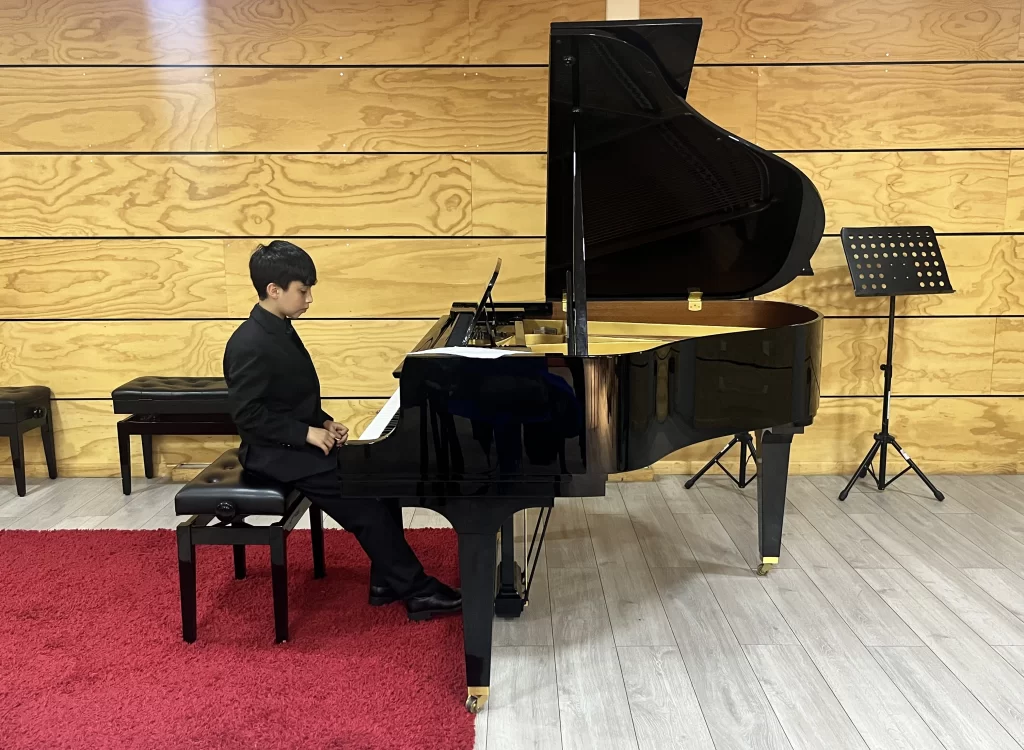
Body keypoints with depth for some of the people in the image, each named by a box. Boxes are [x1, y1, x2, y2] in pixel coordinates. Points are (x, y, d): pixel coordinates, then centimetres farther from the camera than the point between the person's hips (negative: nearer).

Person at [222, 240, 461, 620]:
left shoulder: (280, 330, 9)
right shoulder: (250, 345, -21)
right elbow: (248, 414, -22)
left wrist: (325, 423, 3)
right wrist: (308, 433, -22)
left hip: (303, 442, 9)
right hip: (276, 452, -9)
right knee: (364, 498, -17)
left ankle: (387, 581, 6)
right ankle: (415, 590, -7)